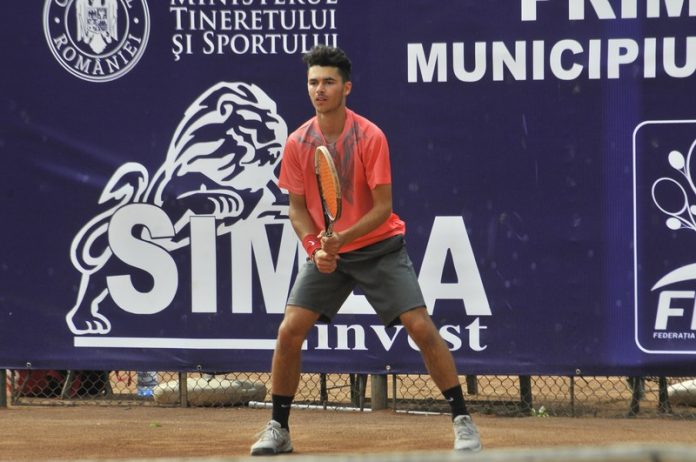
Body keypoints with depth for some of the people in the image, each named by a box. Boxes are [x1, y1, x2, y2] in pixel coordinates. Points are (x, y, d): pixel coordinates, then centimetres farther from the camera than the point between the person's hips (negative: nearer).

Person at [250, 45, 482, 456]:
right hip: (326, 252, 3)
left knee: (421, 327, -14)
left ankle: (463, 421, -4)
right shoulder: (298, 143, -5)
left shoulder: (370, 137, -16)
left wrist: (343, 238, -28)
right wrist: (315, 248, -15)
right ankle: (278, 429, 6)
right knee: (289, 332, -8)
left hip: (379, 246, -3)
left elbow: (383, 207, -15)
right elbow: (297, 208, 2)